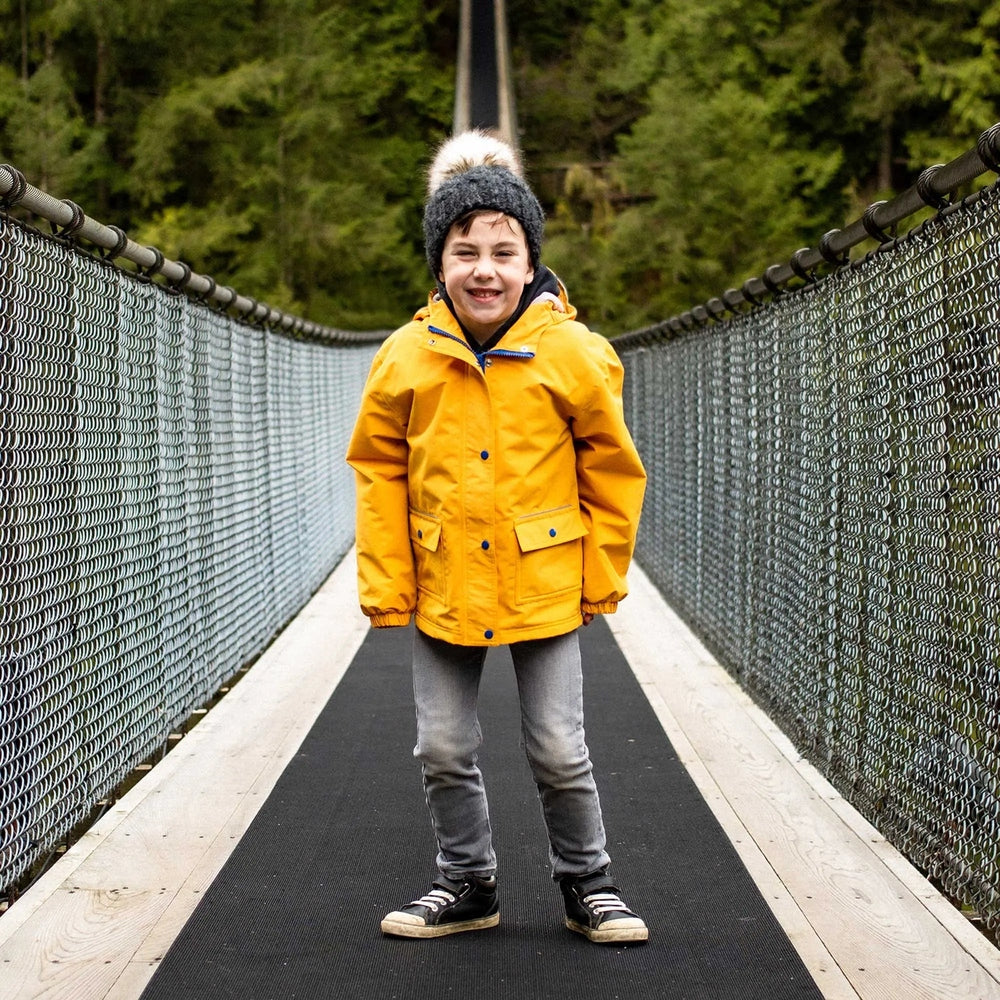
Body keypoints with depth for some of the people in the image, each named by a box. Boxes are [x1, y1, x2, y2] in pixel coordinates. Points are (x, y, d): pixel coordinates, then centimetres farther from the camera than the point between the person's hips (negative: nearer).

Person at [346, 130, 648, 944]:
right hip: (441, 585, 2)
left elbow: (612, 471, 0)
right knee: (445, 751, 10)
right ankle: (467, 883, 30)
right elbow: (379, 474, 3)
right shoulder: (406, 357, -6)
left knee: (560, 752, 5)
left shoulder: (574, 352, -10)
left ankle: (587, 884, 25)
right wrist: (386, 585, 0)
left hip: (545, 582, -2)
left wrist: (603, 576, 0)